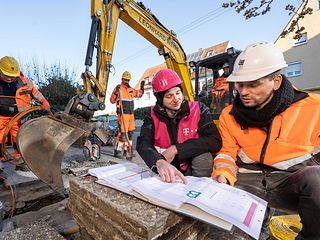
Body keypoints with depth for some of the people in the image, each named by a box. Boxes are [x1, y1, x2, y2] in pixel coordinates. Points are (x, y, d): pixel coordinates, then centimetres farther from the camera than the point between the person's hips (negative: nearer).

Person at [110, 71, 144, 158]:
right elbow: (112, 100, -8)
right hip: (123, 114, -8)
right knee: (123, 132, -12)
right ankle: (117, 150, -2)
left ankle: (126, 148, 24)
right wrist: (116, 92, -22)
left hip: (131, 114, 8)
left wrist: (142, 87, 14)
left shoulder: (131, 89, 16)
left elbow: (139, 94, 29)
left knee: (130, 132, 11)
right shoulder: (118, 88, -3)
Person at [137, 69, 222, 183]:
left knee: (203, 155, -26)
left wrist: (176, 149, -26)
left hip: (195, 169, 0)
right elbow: (143, 144, -22)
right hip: (166, 176, 1)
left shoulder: (199, 110, -11)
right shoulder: (153, 115, -7)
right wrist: (160, 162, -44)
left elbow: (215, 141, -21)